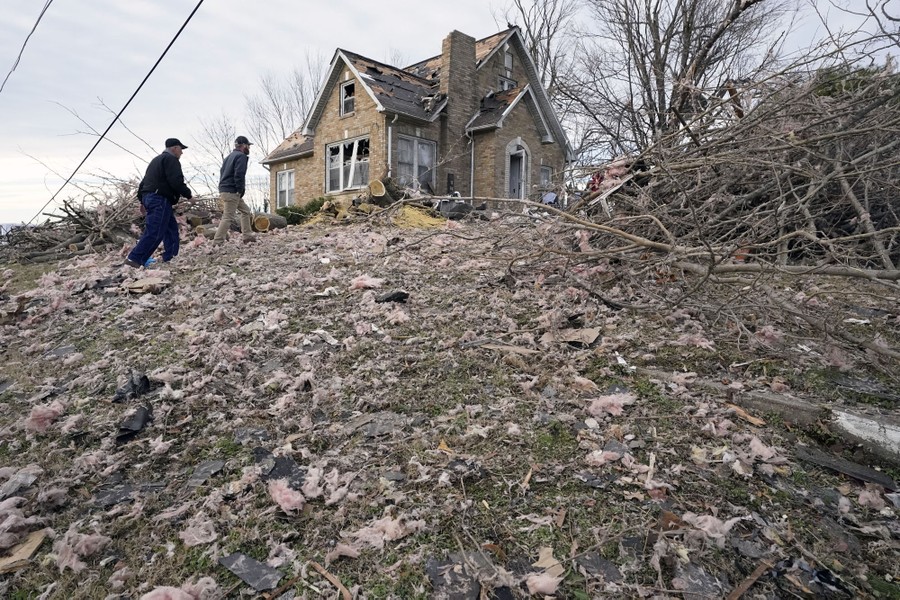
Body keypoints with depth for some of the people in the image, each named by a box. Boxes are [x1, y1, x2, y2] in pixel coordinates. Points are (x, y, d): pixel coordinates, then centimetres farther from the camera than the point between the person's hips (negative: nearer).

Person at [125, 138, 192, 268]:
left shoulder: (157, 160, 26)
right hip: (160, 199, -11)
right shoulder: (171, 159, -6)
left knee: (171, 228, 14)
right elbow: (176, 182, -18)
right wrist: (188, 194, -5)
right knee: (154, 233, -12)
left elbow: (144, 181, 26)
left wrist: (142, 200, 28)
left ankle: (169, 258, 13)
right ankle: (134, 259, -15)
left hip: (148, 197, 11)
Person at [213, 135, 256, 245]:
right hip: (231, 192, -10)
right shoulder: (241, 156, -8)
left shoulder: (229, 156, 22)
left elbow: (222, 172, 21)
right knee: (228, 217, -9)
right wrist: (240, 191, -13)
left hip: (224, 189, 10)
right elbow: (239, 175, -20)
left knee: (246, 211, 19)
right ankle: (217, 243, -10)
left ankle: (247, 235, 18)